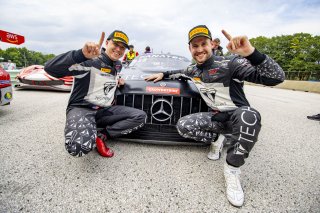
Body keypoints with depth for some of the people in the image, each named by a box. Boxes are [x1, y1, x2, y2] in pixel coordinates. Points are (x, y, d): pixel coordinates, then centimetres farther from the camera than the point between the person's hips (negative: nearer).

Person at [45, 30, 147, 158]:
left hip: (105, 110, 7)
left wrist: (118, 80, 13)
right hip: (81, 108, -7)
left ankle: (101, 135, -11)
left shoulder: (118, 65, 11)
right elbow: (51, 68, -27)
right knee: (80, 147, -37)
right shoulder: (90, 60, -15)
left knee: (141, 116, -10)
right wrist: (82, 54, -42)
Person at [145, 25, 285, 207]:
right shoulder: (194, 70, 3)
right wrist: (163, 74, 15)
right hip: (217, 117, 5)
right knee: (183, 126, -16)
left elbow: (276, 77, -26)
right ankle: (216, 140, 7)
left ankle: (232, 170, -20)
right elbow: (180, 73, 30)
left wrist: (251, 53, -42)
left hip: (238, 114, -4)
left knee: (249, 116, -40)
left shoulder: (230, 63, -17)